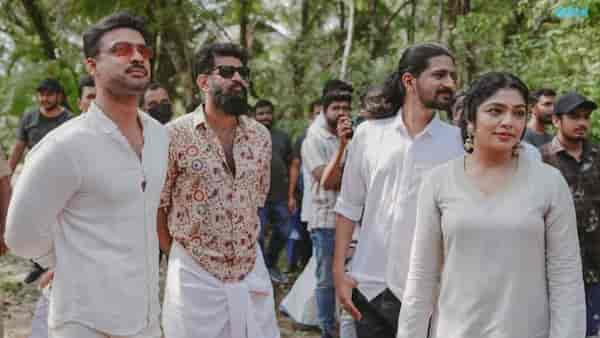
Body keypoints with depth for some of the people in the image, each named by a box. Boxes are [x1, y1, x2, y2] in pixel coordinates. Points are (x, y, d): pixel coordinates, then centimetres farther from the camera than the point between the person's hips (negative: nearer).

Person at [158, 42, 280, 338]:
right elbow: (156, 206, -3)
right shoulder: (174, 135, -10)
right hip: (195, 274, -4)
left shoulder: (261, 135, 4)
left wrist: (242, 249, 13)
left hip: (252, 270, 4)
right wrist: (179, 255, 3)